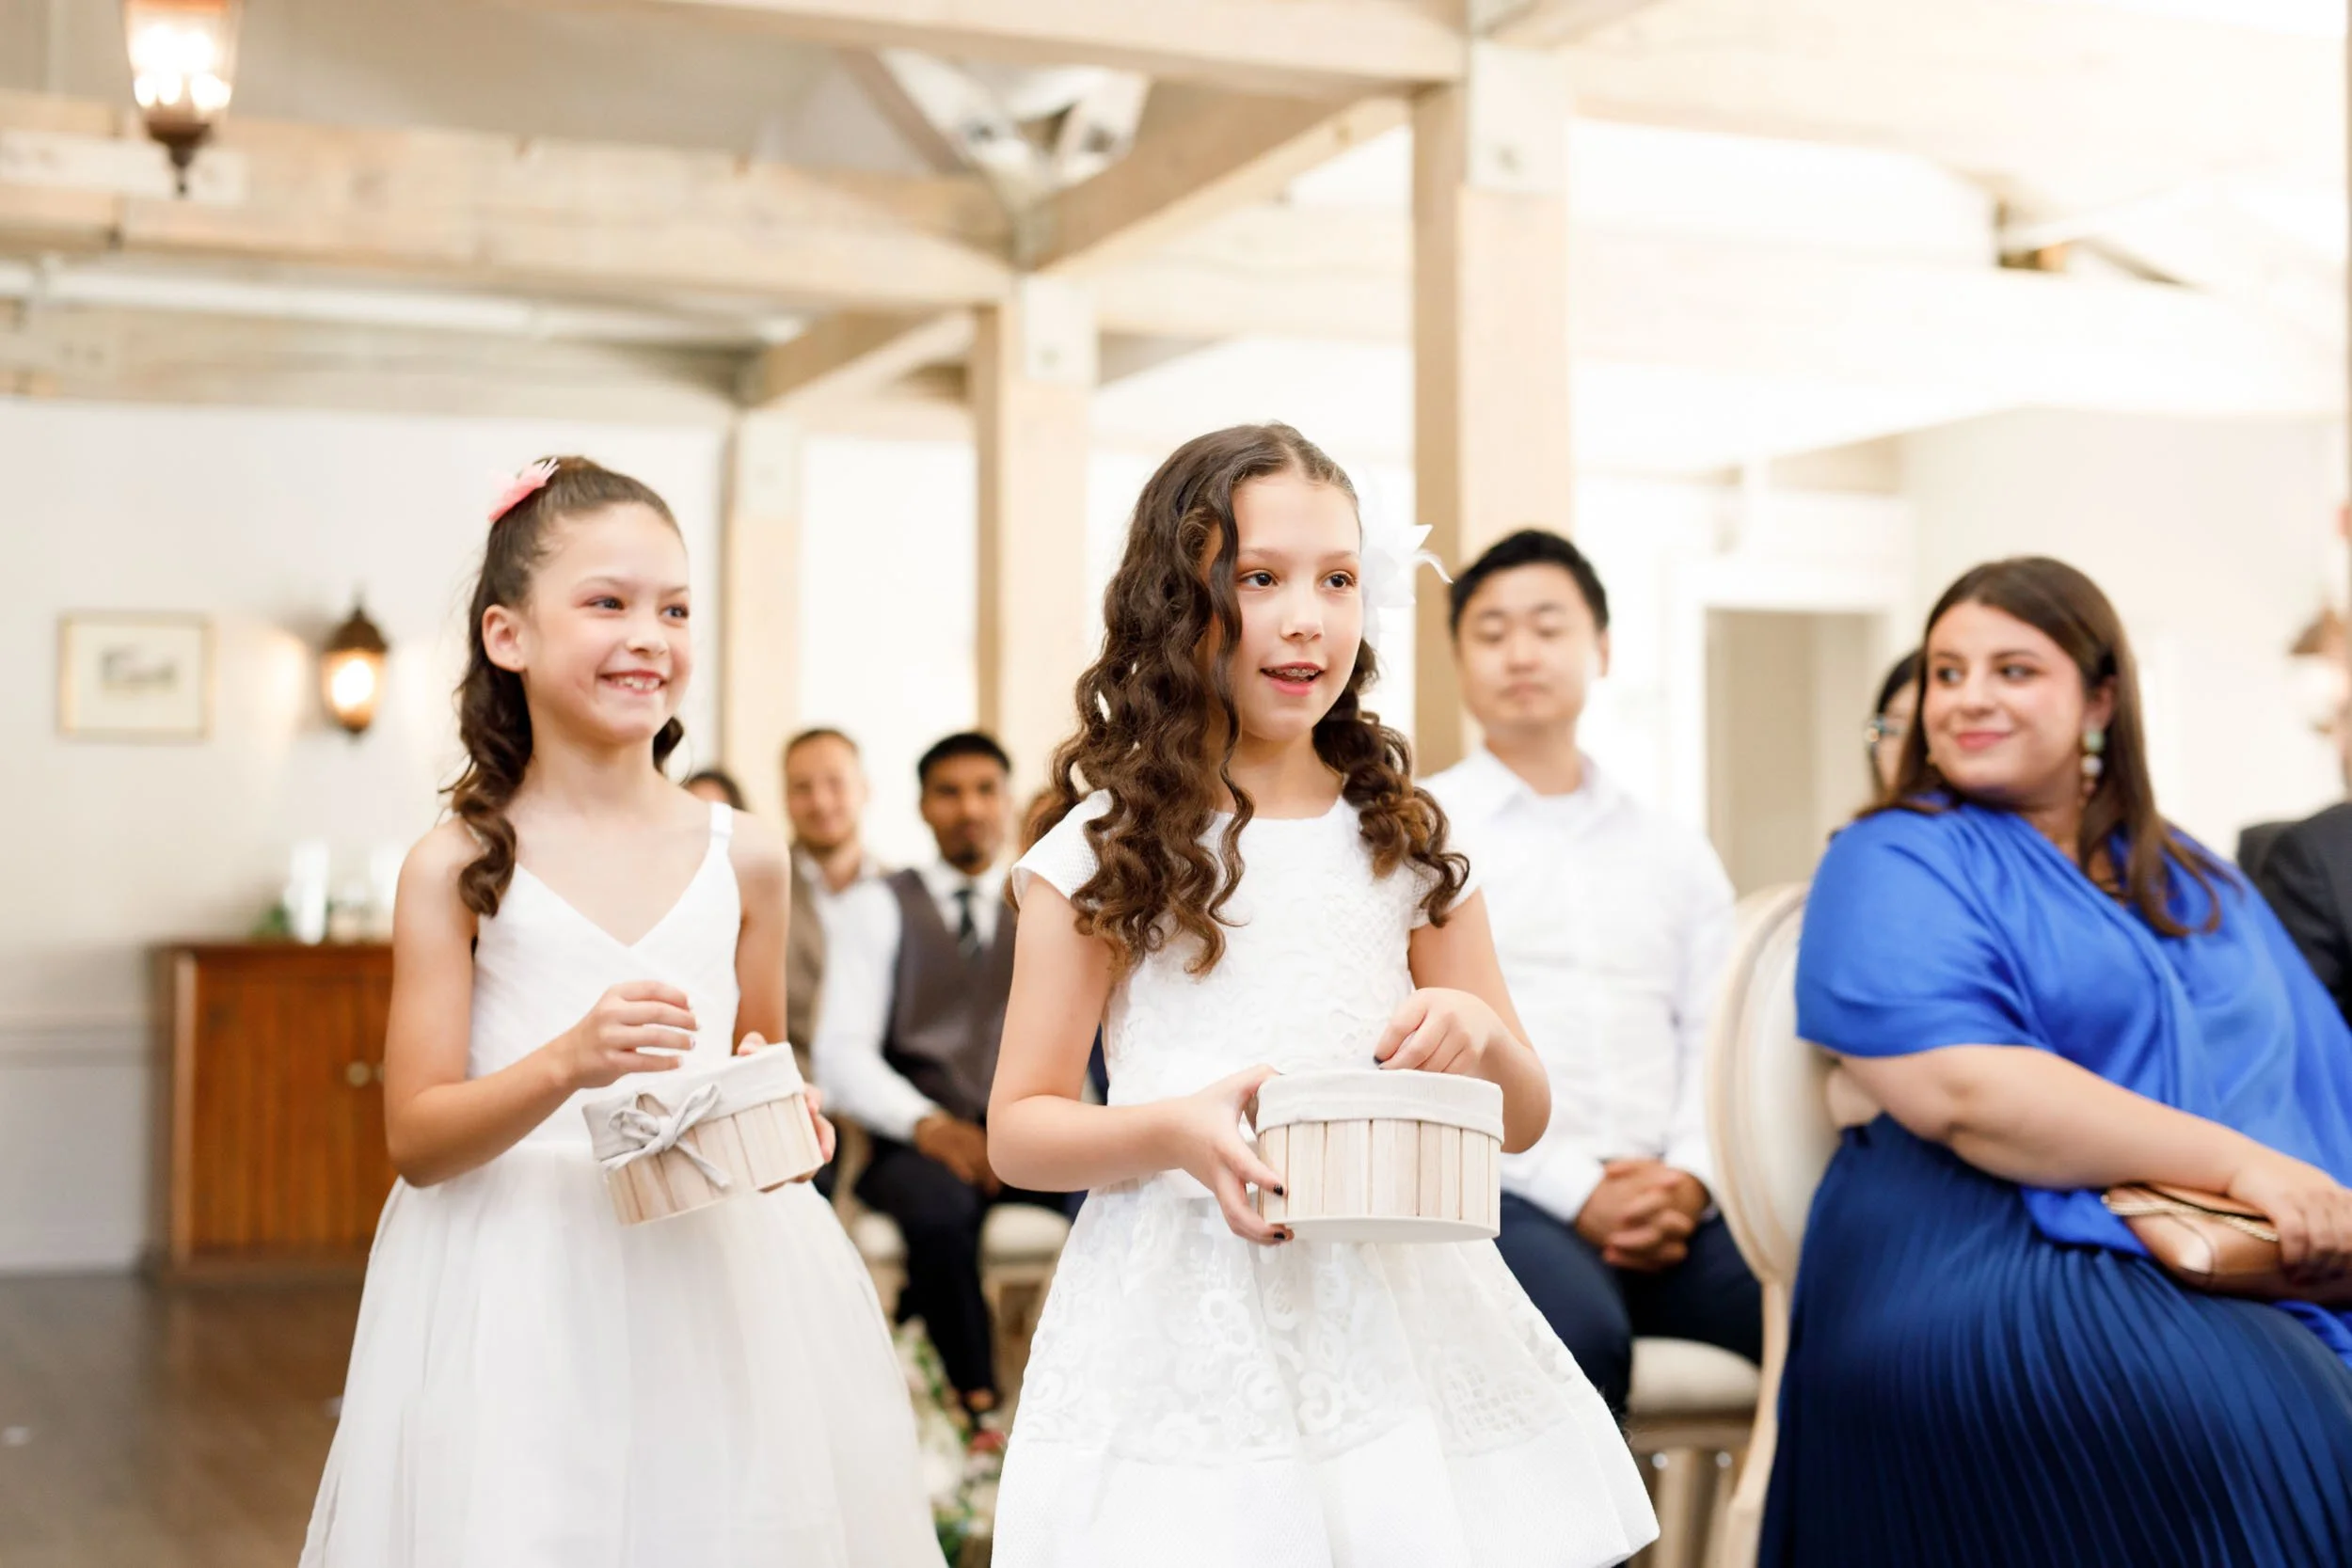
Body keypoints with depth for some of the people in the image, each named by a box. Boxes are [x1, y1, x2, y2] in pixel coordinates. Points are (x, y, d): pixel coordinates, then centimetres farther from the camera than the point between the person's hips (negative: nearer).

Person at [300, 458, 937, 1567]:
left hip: (715, 1278, 2)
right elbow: (416, 1140, -5)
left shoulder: (743, 858, 4)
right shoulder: (460, 868, -3)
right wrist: (566, 1066, -21)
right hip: (520, 1298, -2)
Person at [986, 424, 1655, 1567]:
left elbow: (1523, 1120, 13)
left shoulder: (1406, 840, 9)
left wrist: (1480, 1035, -10)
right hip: (1187, 1315, -2)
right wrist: (1175, 1131, -18)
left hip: (1396, 1302, 3)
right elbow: (1019, 1131, 1)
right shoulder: (1104, 849, 0)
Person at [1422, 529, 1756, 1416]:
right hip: (1494, 1194, -3)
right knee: (1576, 1332, -37)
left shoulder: (1676, 855, 23)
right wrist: (1577, 1191, -13)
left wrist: (1689, 1180, -7)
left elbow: (1713, 1039, 14)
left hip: (1666, 1206, 4)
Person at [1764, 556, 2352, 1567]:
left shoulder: (2194, 880, 25)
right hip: (1990, 1262, -5)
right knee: (2261, 1438, -32)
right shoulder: (1894, 865, 4)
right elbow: (1962, 1093, -12)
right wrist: (2239, 1161, -15)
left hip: (2265, 1271, 6)